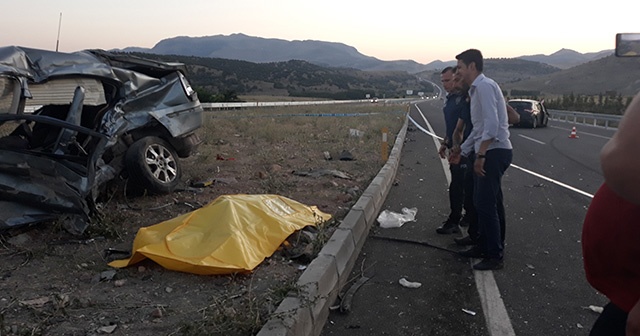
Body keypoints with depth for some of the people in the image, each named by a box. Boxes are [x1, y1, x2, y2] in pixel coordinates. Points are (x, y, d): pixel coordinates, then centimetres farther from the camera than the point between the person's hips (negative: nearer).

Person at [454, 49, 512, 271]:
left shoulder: (484, 86, -13)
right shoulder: (476, 89, 18)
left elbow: (492, 124, -23)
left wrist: (481, 155, -23)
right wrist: (462, 152, 28)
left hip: (495, 152, -10)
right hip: (488, 152, 10)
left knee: (486, 205, -6)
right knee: (481, 203, 16)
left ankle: (495, 257, 3)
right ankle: (483, 247, 28)